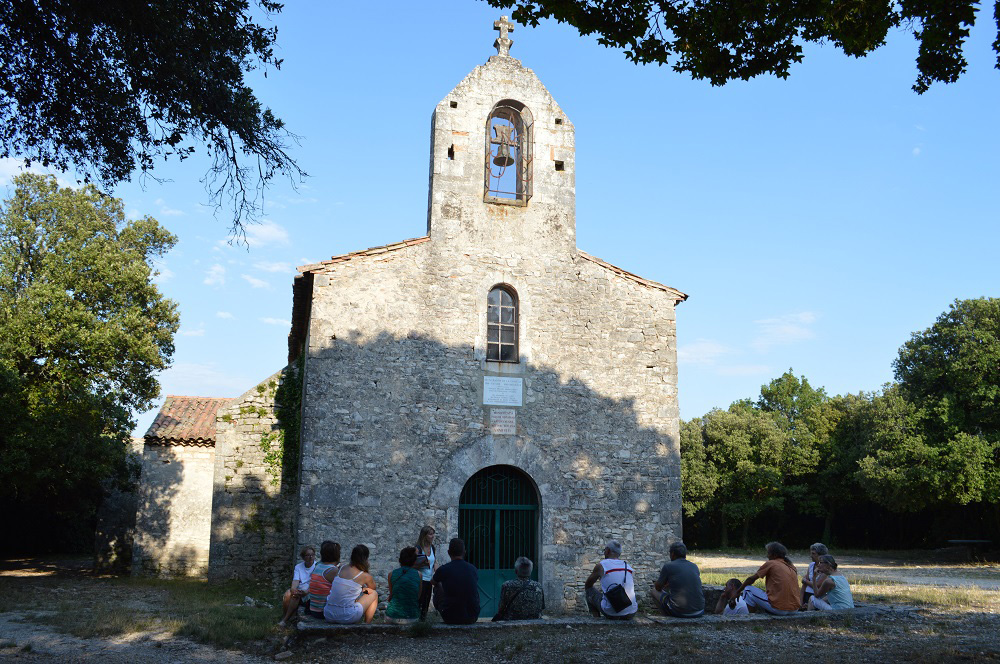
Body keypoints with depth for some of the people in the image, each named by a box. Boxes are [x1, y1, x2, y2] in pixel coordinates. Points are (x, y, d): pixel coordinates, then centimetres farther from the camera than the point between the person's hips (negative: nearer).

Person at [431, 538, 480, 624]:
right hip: (472, 618, 3)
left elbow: (432, 581, 17)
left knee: (437, 588, 19)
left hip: (451, 618, -3)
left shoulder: (443, 569, -9)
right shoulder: (473, 569, 0)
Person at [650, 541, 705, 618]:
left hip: (679, 612, -4)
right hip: (699, 612, 5)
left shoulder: (668, 566, -4)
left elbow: (658, 588, 10)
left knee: (653, 591, 18)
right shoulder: (694, 566, 11)